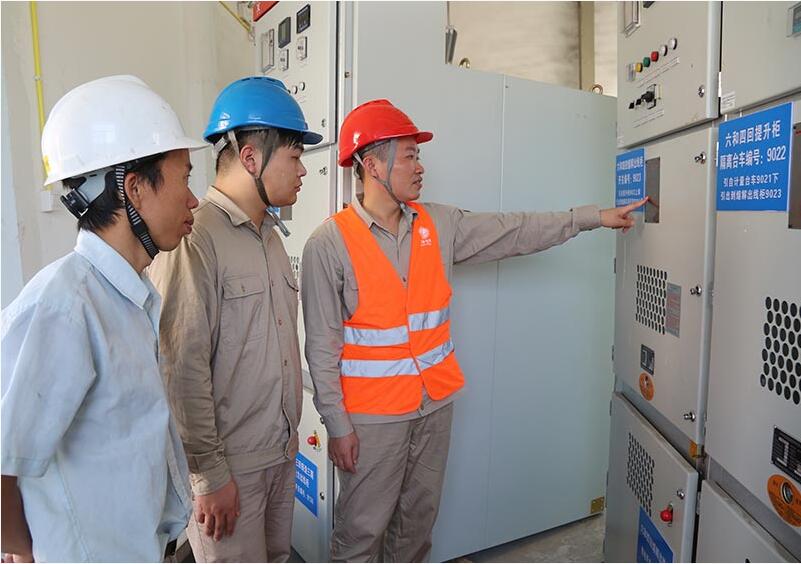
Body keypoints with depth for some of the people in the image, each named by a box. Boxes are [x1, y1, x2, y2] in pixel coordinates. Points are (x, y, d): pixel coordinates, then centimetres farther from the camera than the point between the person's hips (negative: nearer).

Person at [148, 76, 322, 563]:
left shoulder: (269, 232, 9)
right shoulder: (194, 238, -20)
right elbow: (182, 368, -21)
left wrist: (289, 433, 17)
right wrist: (209, 474, -15)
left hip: (282, 451, 8)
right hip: (228, 465, -8)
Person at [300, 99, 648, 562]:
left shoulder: (438, 223, 1)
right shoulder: (330, 244, -14)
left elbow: (515, 232, 7)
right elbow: (322, 347, -12)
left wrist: (593, 217, 6)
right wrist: (338, 425, -11)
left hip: (435, 402, 5)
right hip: (372, 414, -5)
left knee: (419, 518, 21)